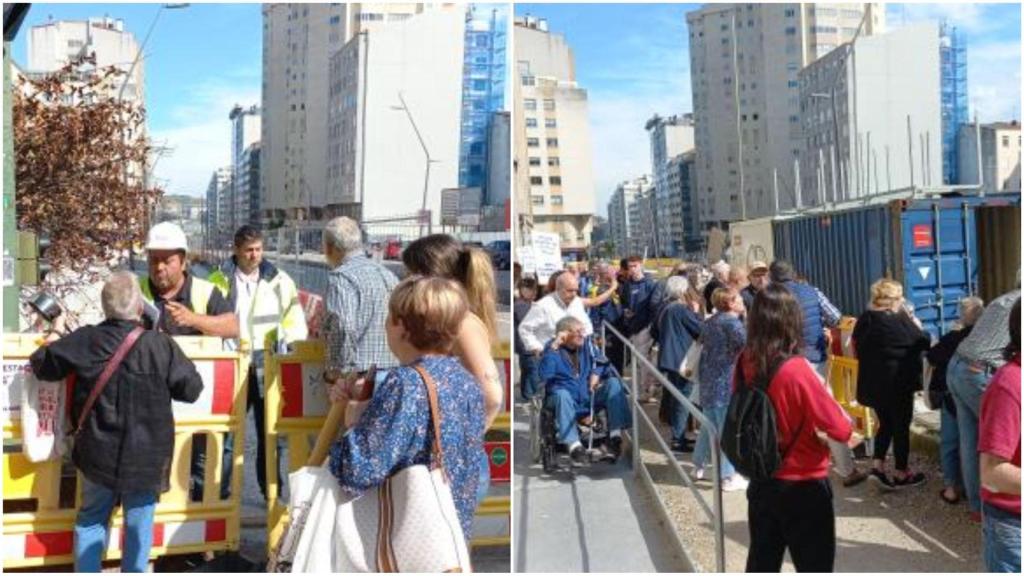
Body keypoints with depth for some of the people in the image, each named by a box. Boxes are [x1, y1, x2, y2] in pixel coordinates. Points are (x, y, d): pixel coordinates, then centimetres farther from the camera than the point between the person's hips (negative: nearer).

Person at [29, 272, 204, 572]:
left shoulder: (84, 340, -8)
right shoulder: (161, 345, -18)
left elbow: (42, 365, 7)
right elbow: (191, 389, -10)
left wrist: (52, 341, 27)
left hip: (99, 453, 3)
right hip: (146, 457, -3)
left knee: (91, 519, 21)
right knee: (138, 525, 11)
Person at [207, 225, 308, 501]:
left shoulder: (279, 281, 6)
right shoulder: (219, 281, 4)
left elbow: (295, 322, 9)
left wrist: (288, 342, -6)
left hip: (269, 369, 1)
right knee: (225, 433, 2)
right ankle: (219, 493, 15)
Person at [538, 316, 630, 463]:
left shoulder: (587, 344, 9)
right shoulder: (553, 348, -5)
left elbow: (601, 364, 15)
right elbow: (545, 377, -20)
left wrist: (596, 373, -7)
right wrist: (553, 349, -25)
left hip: (589, 397, 4)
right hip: (567, 400, -4)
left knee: (613, 383, -17)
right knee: (562, 394, -37)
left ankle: (615, 434, -29)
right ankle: (573, 444, -49)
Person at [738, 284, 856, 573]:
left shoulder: (744, 363, -8)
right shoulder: (797, 370, -24)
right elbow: (841, 430, -18)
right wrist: (847, 427, 5)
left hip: (761, 482, 5)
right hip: (803, 487, -5)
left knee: (762, 561, 19)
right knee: (815, 565, 11)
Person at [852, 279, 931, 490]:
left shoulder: (865, 318, 2)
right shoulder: (899, 319, -17)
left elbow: (857, 347, 12)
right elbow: (923, 343, -8)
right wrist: (916, 323, 7)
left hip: (872, 381, 6)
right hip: (898, 382, -6)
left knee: (885, 424, 19)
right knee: (901, 426, 8)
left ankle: (877, 466, 9)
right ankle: (902, 474, 18)